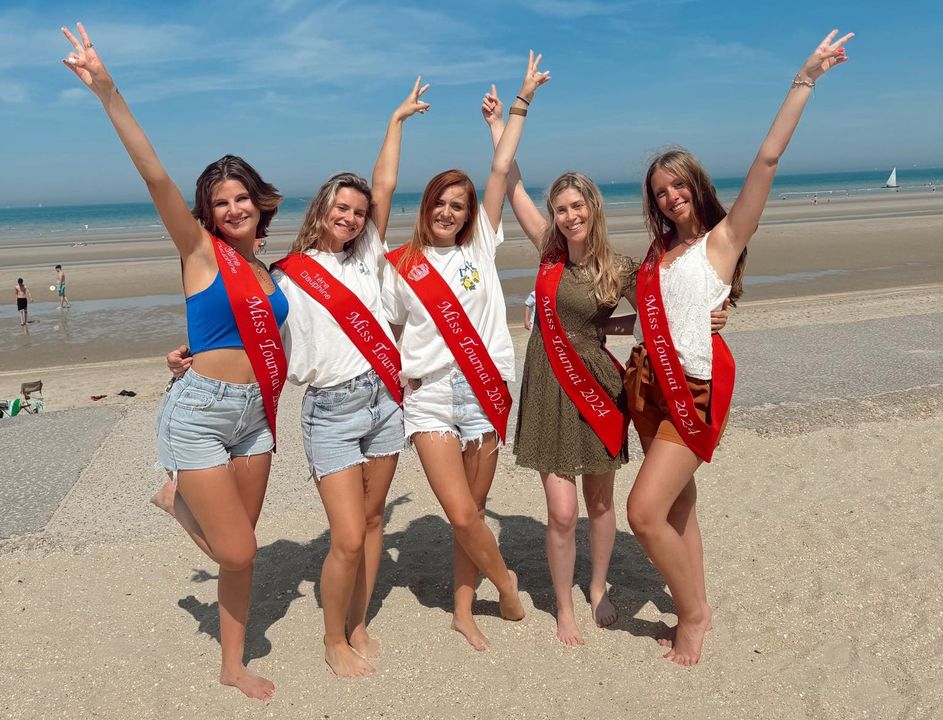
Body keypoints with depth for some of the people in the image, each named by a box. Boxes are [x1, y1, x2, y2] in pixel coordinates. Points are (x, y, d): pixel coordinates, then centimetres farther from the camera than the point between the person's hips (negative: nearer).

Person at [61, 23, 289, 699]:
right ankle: (182, 501, 29)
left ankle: (234, 665, 30)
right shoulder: (199, 250, -7)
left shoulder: (265, 267, 9)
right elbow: (156, 177, -20)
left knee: (242, 548, 13)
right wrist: (108, 92, -27)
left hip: (254, 413, 6)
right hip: (199, 413, -5)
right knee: (237, 552, -3)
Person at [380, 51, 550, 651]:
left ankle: (464, 612, 25)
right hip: (430, 396, -1)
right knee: (462, 516, -7)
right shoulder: (401, 267, 4)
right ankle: (507, 583, 21)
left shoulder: (480, 245, 7)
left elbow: (501, 170, 5)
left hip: (486, 392, 2)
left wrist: (523, 99, 5)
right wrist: (396, 371, -4)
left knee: (473, 511, 9)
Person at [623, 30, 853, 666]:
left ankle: (693, 613, 11)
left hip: (695, 389, -6)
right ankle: (696, 611, 29)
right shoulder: (660, 251, 15)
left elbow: (768, 159, -11)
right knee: (677, 506, 13)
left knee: (646, 511, -12)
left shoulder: (724, 238, -3)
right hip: (649, 386, 7)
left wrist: (806, 80, -12)